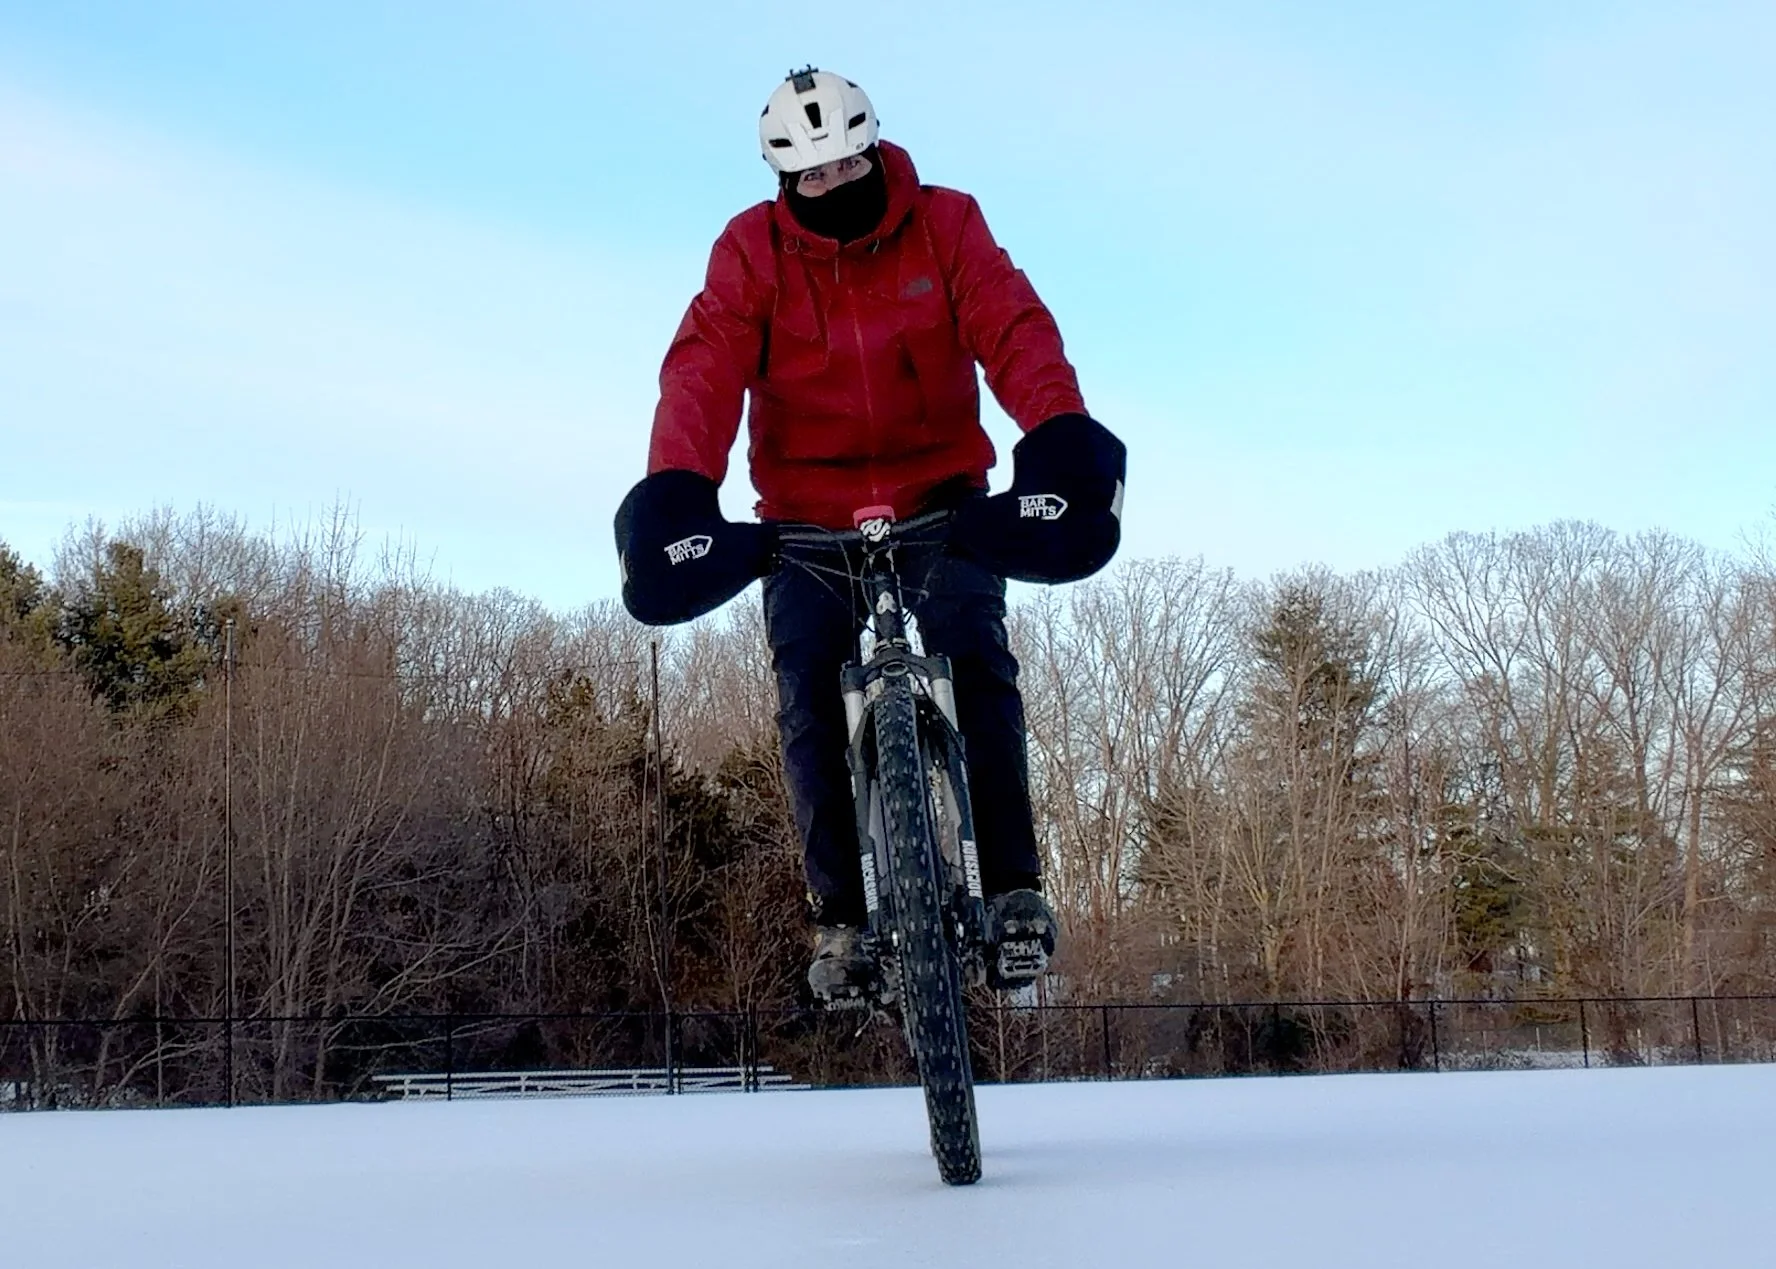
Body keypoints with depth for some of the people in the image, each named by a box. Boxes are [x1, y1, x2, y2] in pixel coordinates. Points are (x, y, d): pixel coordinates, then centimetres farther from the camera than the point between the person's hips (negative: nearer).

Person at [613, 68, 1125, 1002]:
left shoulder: (945, 225, -5)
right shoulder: (751, 251, -5)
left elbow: (1015, 328, -19)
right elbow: (703, 368, -19)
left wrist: (1060, 429, -40)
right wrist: (676, 487, -38)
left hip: (941, 501, 0)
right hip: (807, 518, 0)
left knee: (976, 664, -20)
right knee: (809, 701, -14)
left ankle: (1012, 887, -13)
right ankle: (843, 918, -6)